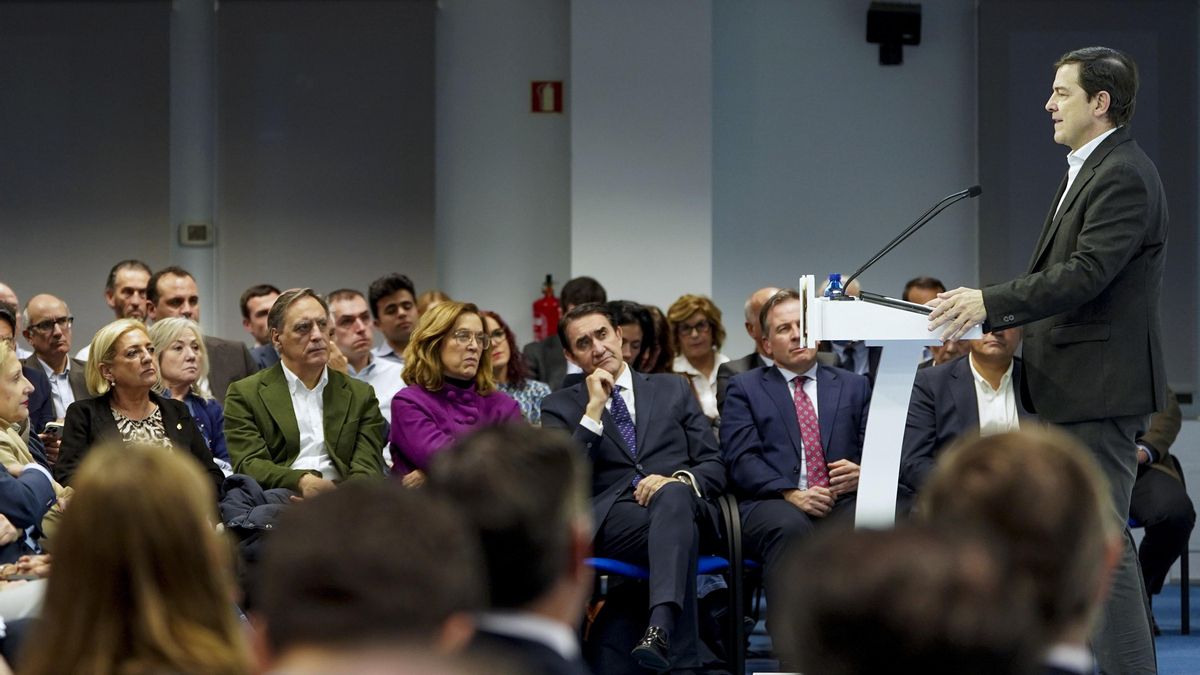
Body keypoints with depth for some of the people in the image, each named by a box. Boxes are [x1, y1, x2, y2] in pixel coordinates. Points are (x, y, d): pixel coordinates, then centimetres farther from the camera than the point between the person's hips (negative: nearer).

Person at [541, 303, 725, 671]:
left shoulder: (673, 389, 24)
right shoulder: (560, 406, 19)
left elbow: (714, 467, 17)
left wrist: (679, 480, -7)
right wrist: (594, 410, -1)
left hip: (682, 502, 1)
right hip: (610, 517, -1)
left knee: (673, 496, -40)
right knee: (678, 530, -38)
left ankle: (660, 628, -60)